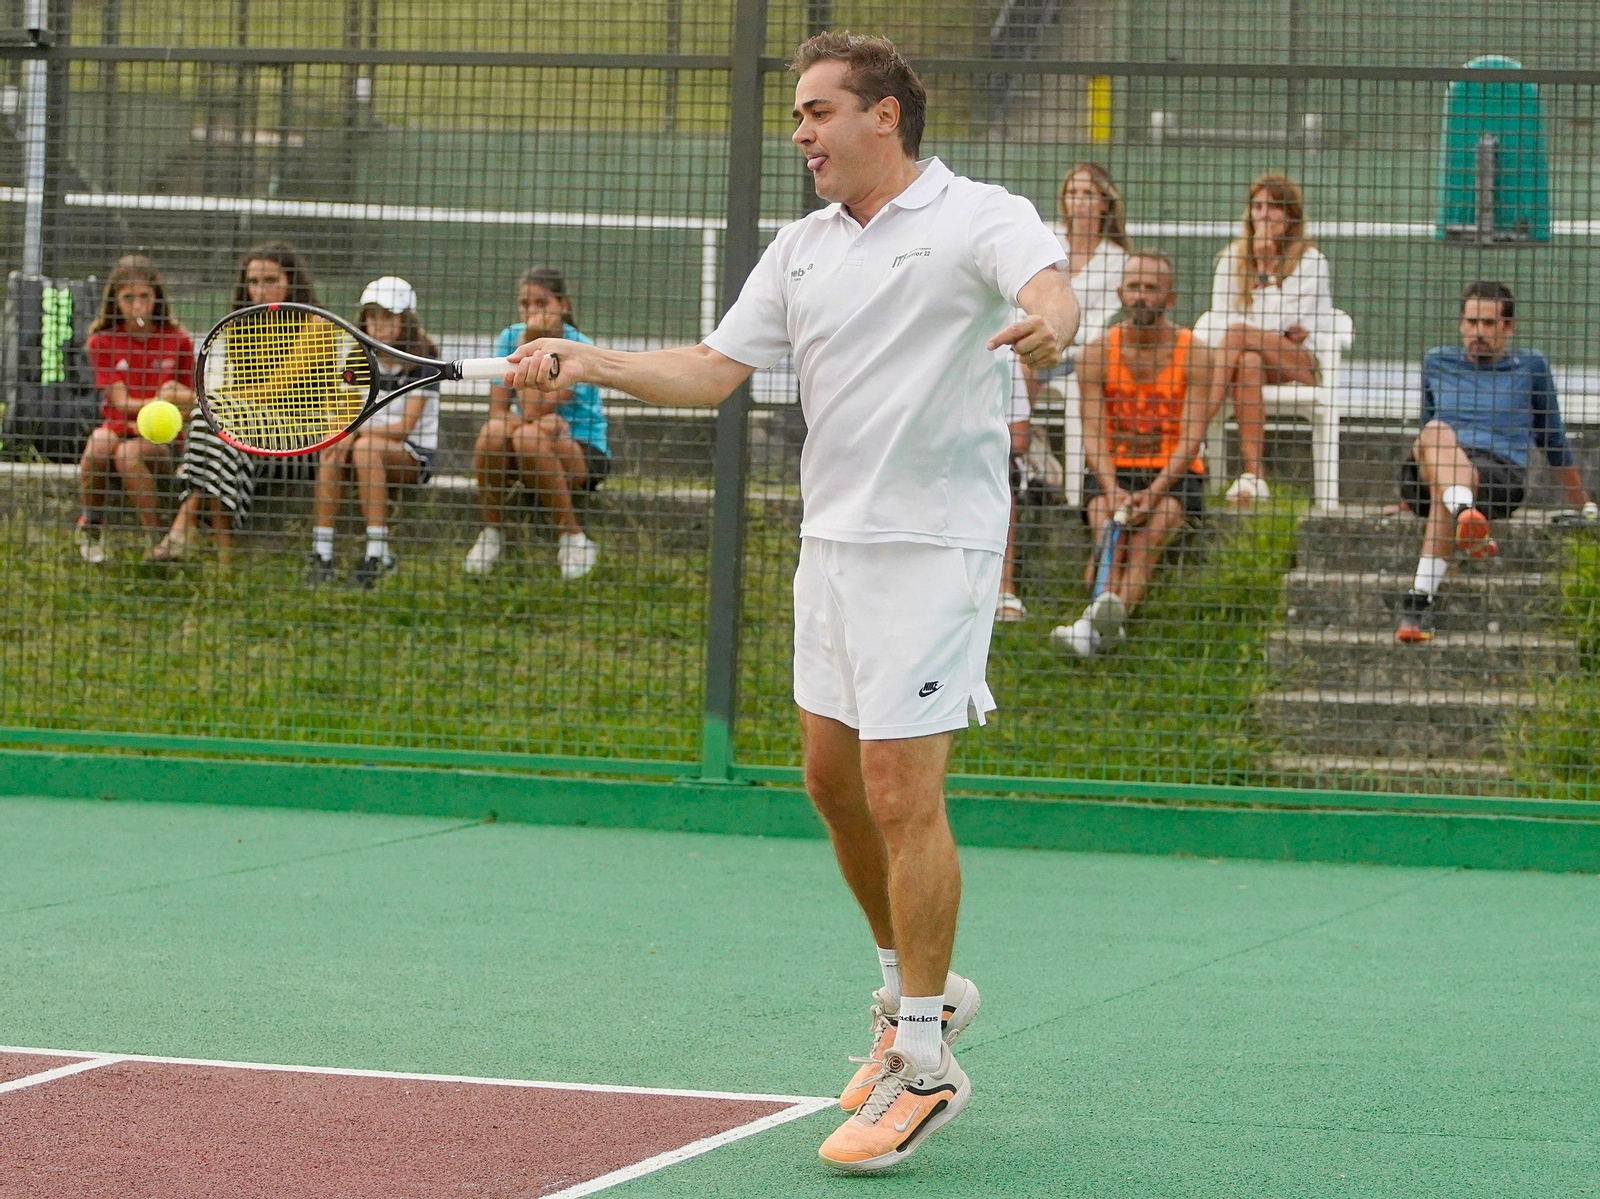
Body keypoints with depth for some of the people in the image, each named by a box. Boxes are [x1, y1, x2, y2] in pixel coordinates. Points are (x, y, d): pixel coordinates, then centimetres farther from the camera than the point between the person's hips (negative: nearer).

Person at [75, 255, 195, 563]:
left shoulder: (178, 342, 3)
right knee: (98, 443, -35)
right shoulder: (102, 341, 3)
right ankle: (91, 524, -13)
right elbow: (121, 402, -5)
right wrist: (161, 401, -22)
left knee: (129, 454, -35)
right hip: (118, 427, 1)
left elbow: (190, 402, 9)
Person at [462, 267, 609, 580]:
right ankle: (491, 533, -11)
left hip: (584, 454, -4)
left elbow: (533, 410, -24)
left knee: (529, 437, -36)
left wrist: (529, 348, -23)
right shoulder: (509, 338, -1)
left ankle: (572, 536, -20)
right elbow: (497, 411, -8)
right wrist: (540, 421, -28)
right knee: (493, 431, -30)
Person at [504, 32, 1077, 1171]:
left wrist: (1047, 323, -53)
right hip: (832, 536, 8)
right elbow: (712, 370, 12)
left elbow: (1047, 285, -29)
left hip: (933, 545, -8)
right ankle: (919, 985, 34)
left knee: (902, 791, -10)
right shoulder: (801, 248, 13)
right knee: (833, 778, 14)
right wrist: (587, 362, -2)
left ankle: (924, 1060, -2)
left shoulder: (979, 216, -9)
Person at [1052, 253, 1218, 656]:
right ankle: (1106, 618, -54)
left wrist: (1153, 493, -25)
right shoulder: (1095, 355, 2)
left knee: (1155, 525, -32)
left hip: (1174, 474, -2)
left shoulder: (1196, 356, -2)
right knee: (1107, 522, -30)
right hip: (1112, 472, 2)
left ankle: (1116, 609, -59)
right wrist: (1112, 489, -25)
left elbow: (1191, 439, -10)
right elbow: (1093, 436, -5)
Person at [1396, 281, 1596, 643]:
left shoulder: (1531, 366, 19)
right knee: (1436, 436, -37)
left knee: (1444, 488, -40)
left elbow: (1554, 441, 27)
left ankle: (1421, 598, -59)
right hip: (1426, 476, 2)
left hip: (1502, 473, -2)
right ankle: (1466, 517, -68)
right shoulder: (1437, 362, 25)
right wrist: (1407, 500, 38)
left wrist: (1584, 507, 33)